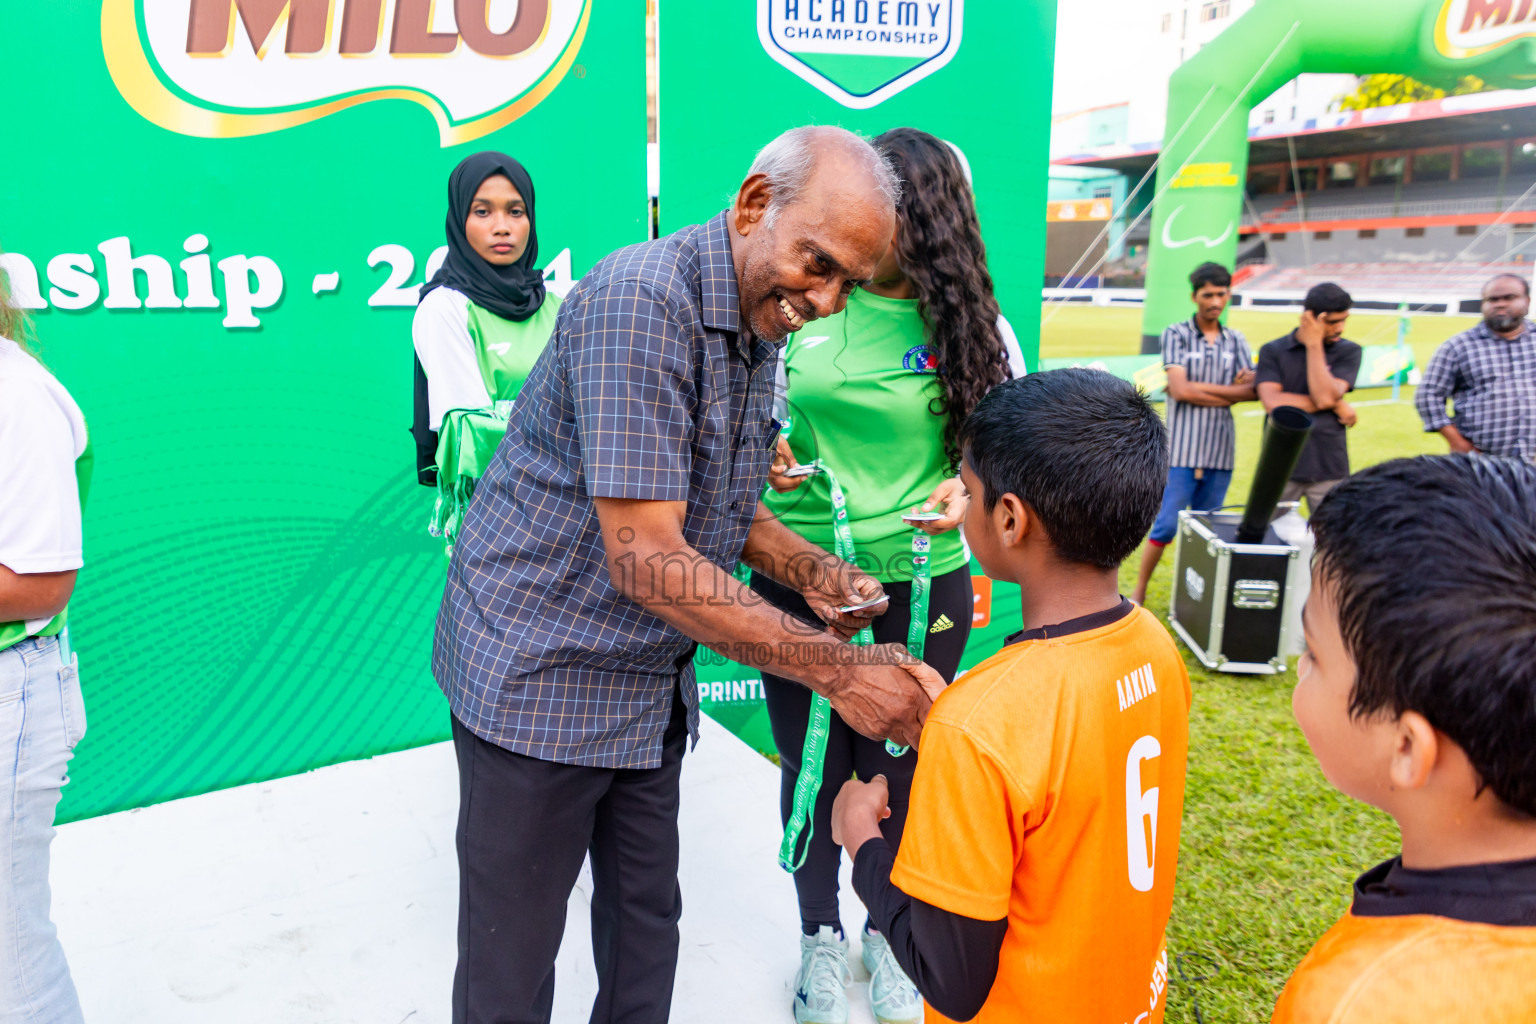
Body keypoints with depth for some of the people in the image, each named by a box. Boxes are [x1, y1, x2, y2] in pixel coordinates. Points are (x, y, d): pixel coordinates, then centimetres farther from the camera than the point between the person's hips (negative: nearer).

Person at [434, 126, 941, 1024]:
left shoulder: (759, 327, 4)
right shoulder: (641, 301, -25)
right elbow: (644, 556, -30)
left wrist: (813, 572, -5)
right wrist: (837, 669, -29)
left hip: (651, 682, 8)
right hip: (540, 674, -8)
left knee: (647, 918, 20)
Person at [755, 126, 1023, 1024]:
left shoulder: (972, 325, -5)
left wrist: (970, 489, -17)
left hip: (918, 587, -1)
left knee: (894, 768, 13)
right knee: (809, 765, 14)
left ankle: (890, 932, 42)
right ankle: (821, 935, 39)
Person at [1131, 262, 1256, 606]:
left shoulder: (1236, 341, 13)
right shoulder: (1176, 334, 0)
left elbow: (1253, 391, 2)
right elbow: (1180, 389, -12)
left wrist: (1196, 388, -8)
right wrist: (1230, 391, -4)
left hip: (1221, 449, 4)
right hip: (1182, 447, -4)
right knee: (1167, 524, -6)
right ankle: (1139, 591, 8)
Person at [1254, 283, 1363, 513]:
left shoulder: (1348, 351, 5)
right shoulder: (1273, 351, 3)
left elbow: (1325, 396, -12)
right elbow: (1273, 403, -12)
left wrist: (1314, 344, -7)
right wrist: (1335, 405, -8)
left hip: (1329, 469, 1)